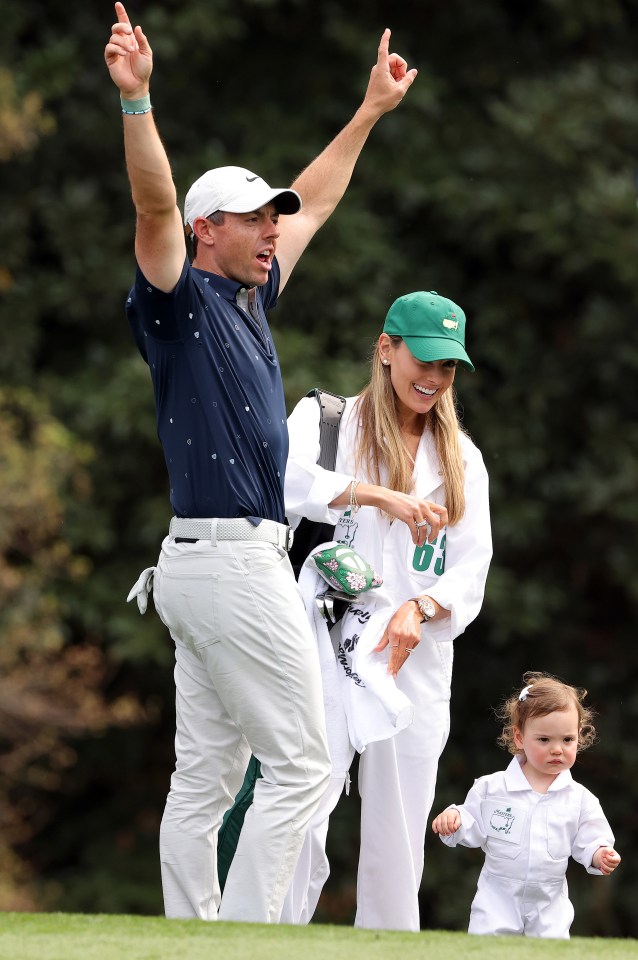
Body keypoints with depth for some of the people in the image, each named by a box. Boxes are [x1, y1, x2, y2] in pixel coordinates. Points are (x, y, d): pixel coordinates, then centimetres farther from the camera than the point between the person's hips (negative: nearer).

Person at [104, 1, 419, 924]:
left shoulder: (251, 297, 17)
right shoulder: (181, 300, -7)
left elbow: (312, 202, 30)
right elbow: (156, 206, -24)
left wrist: (370, 111, 36)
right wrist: (136, 97, -37)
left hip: (202, 566, 9)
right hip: (231, 561, -9)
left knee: (206, 776, 7)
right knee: (299, 761, -9)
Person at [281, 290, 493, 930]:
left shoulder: (462, 458, 17)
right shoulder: (328, 420, 5)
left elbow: (471, 570, 9)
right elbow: (286, 476, -18)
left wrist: (420, 609, -12)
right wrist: (383, 497, -28)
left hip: (416, 659, 4)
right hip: (333, 652, -4)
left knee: (397, 840, 3)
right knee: (302, 816, -17)